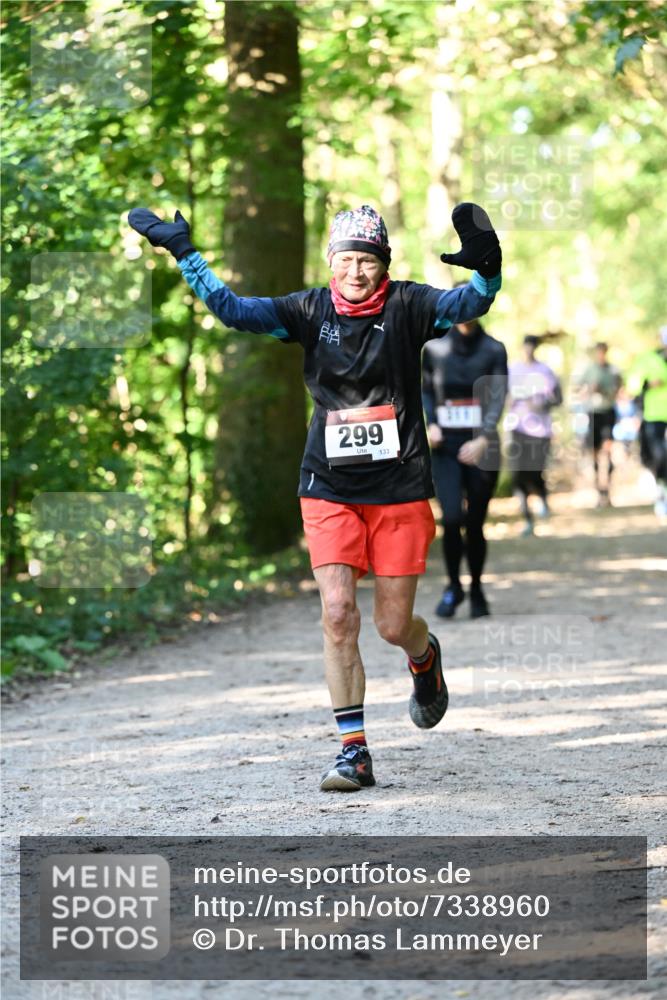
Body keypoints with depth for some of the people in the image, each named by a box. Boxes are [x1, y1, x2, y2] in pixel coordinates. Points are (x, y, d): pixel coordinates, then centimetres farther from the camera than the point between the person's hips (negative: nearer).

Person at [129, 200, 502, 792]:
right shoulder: (312, 311, 2)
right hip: (330, 489, 1)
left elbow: (469, 303, -18)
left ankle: (425, 658, 42)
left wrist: (486, 269, -39)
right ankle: (354, 751, -5)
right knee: (337, 613, -11)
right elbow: (233, 309, 1)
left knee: (394, 626, 4)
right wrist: (182, 253, -6)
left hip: (400, 489, -1)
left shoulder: (407, 306, -4)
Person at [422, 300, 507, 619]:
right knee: (451, 518, -15)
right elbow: (425, 390, 16)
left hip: (480, 447, 0)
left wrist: (482, 440, -21)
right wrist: (430, 423, -1)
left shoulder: (493, 350, 0)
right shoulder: (434, 348, 4)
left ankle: (476, 590, 23)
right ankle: (453, 586, 7)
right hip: (445, 448, 0)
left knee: (475, 523, 3)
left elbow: (497, 398, -8)